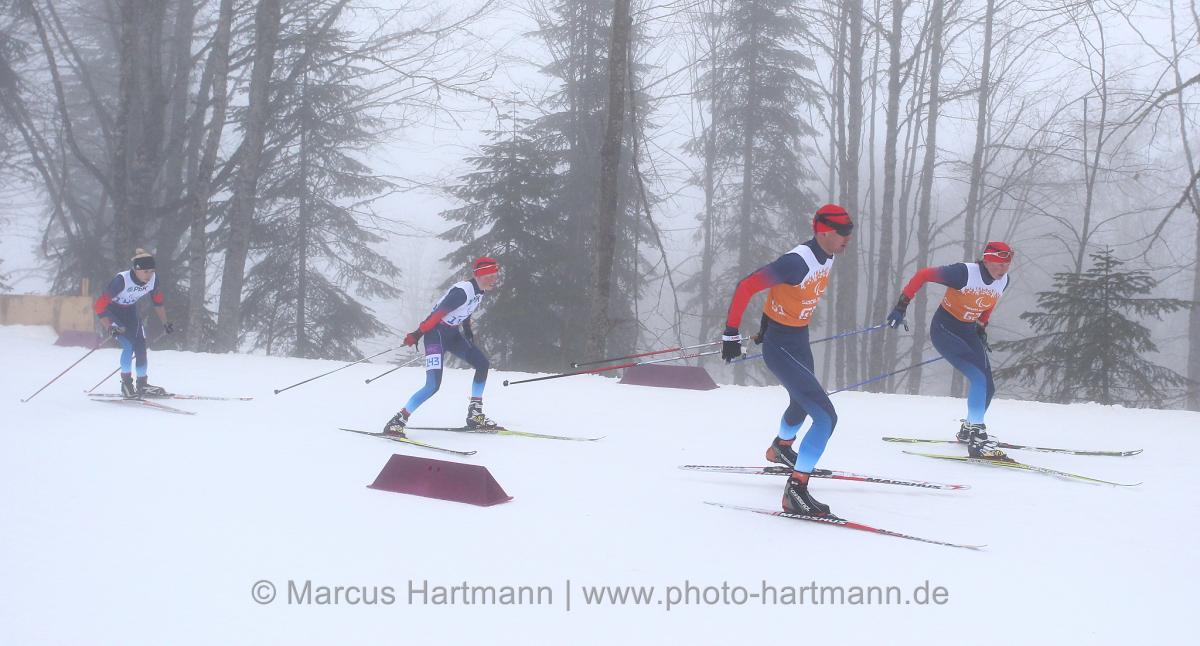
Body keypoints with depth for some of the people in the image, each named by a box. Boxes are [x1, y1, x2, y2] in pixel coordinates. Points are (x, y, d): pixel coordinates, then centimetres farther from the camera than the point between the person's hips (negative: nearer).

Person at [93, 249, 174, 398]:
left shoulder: (153, 280, -20)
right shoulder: (121, 280, -36)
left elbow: (158, 302, 1)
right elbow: (99, 305, -33)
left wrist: (165, 323, 3)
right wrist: (110, 327, -39)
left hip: (130, 312, 5)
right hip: (112, 311, -5)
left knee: (140, 346, -4)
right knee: (129, 345, -19)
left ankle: (142, 385, 10)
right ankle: (126, 383, -4)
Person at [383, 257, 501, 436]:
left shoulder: (479, 292, 4)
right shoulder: (462, 291, -24)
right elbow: (438, 313, -23)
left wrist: (468, 334, 25)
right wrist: (417, 334, -22)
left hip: (453, 334, 10)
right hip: (437, 332, -10)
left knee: (482, 363, 8)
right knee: (433, 385, -19)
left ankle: (475, 415, 15)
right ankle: (397, 421, -13)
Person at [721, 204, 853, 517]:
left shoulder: (827, 257, -1)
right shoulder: (797, 262, -29)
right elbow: (746, 287, -26)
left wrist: (770, 322, 24)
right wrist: (731, 334, -22)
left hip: (799, 339, 10)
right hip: (780, 346, -10)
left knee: (803, 402, 34)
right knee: (826, 416, -17)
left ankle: (781, 448, 64)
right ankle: (796, 489, -11)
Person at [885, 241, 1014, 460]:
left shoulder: (1002, 281, -5)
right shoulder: (964, 273, -25)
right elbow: (923, 275, -20)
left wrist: (981, 329, 16)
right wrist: (901, 306, -21)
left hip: (968, 332, 7)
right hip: (944, 329, -7)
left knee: (987, 387, 8)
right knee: (979, 378, -21)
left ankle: (968, 429, 32)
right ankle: (976, 437, -19)